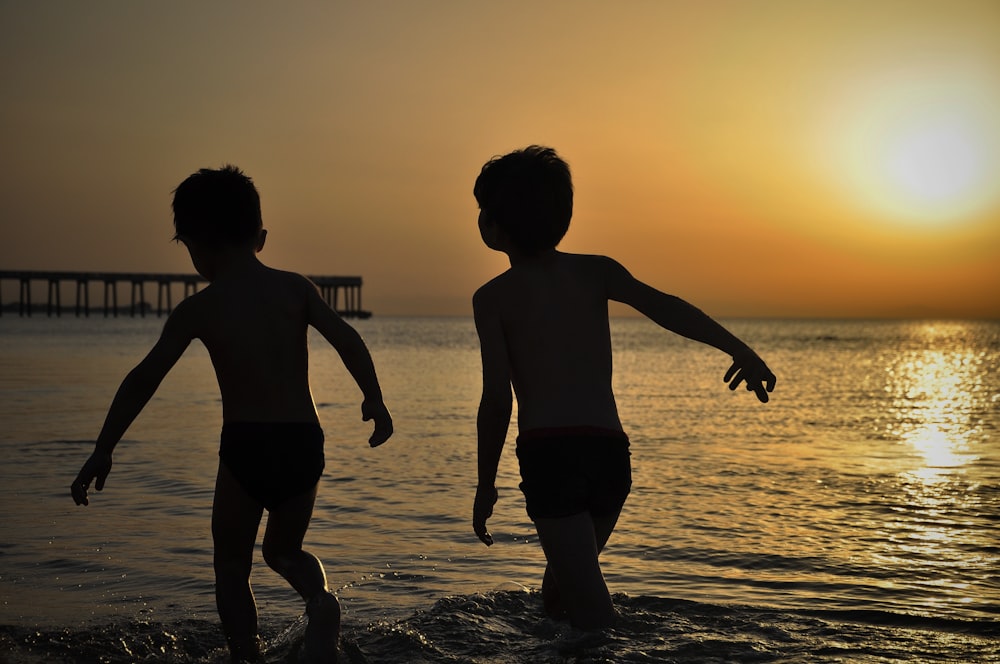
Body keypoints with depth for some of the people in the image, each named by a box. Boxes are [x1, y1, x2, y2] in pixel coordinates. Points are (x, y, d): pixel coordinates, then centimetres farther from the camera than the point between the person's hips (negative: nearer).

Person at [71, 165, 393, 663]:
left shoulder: (198, 308, 0)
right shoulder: (295, 288, 7)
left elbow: (145, 378, -2)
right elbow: (347, 340, -4)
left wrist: (102, 451, 2)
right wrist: (374, 401, 4)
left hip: (245, 444, -3)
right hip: (304, 441, 3)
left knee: (231, 565, 15)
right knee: (284, 549, 23)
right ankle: (320, 598, -8)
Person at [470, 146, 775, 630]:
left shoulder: (493, 298, 4)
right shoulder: (595, 271, 12)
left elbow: (497, 399, -3)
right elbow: (661, 305, -6)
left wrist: (485, 484, 5)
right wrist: (738, 349, -16)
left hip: (548, 453, -4)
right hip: (611, 450, 5)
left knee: (592, 610, -7)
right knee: (562, 583, 25)